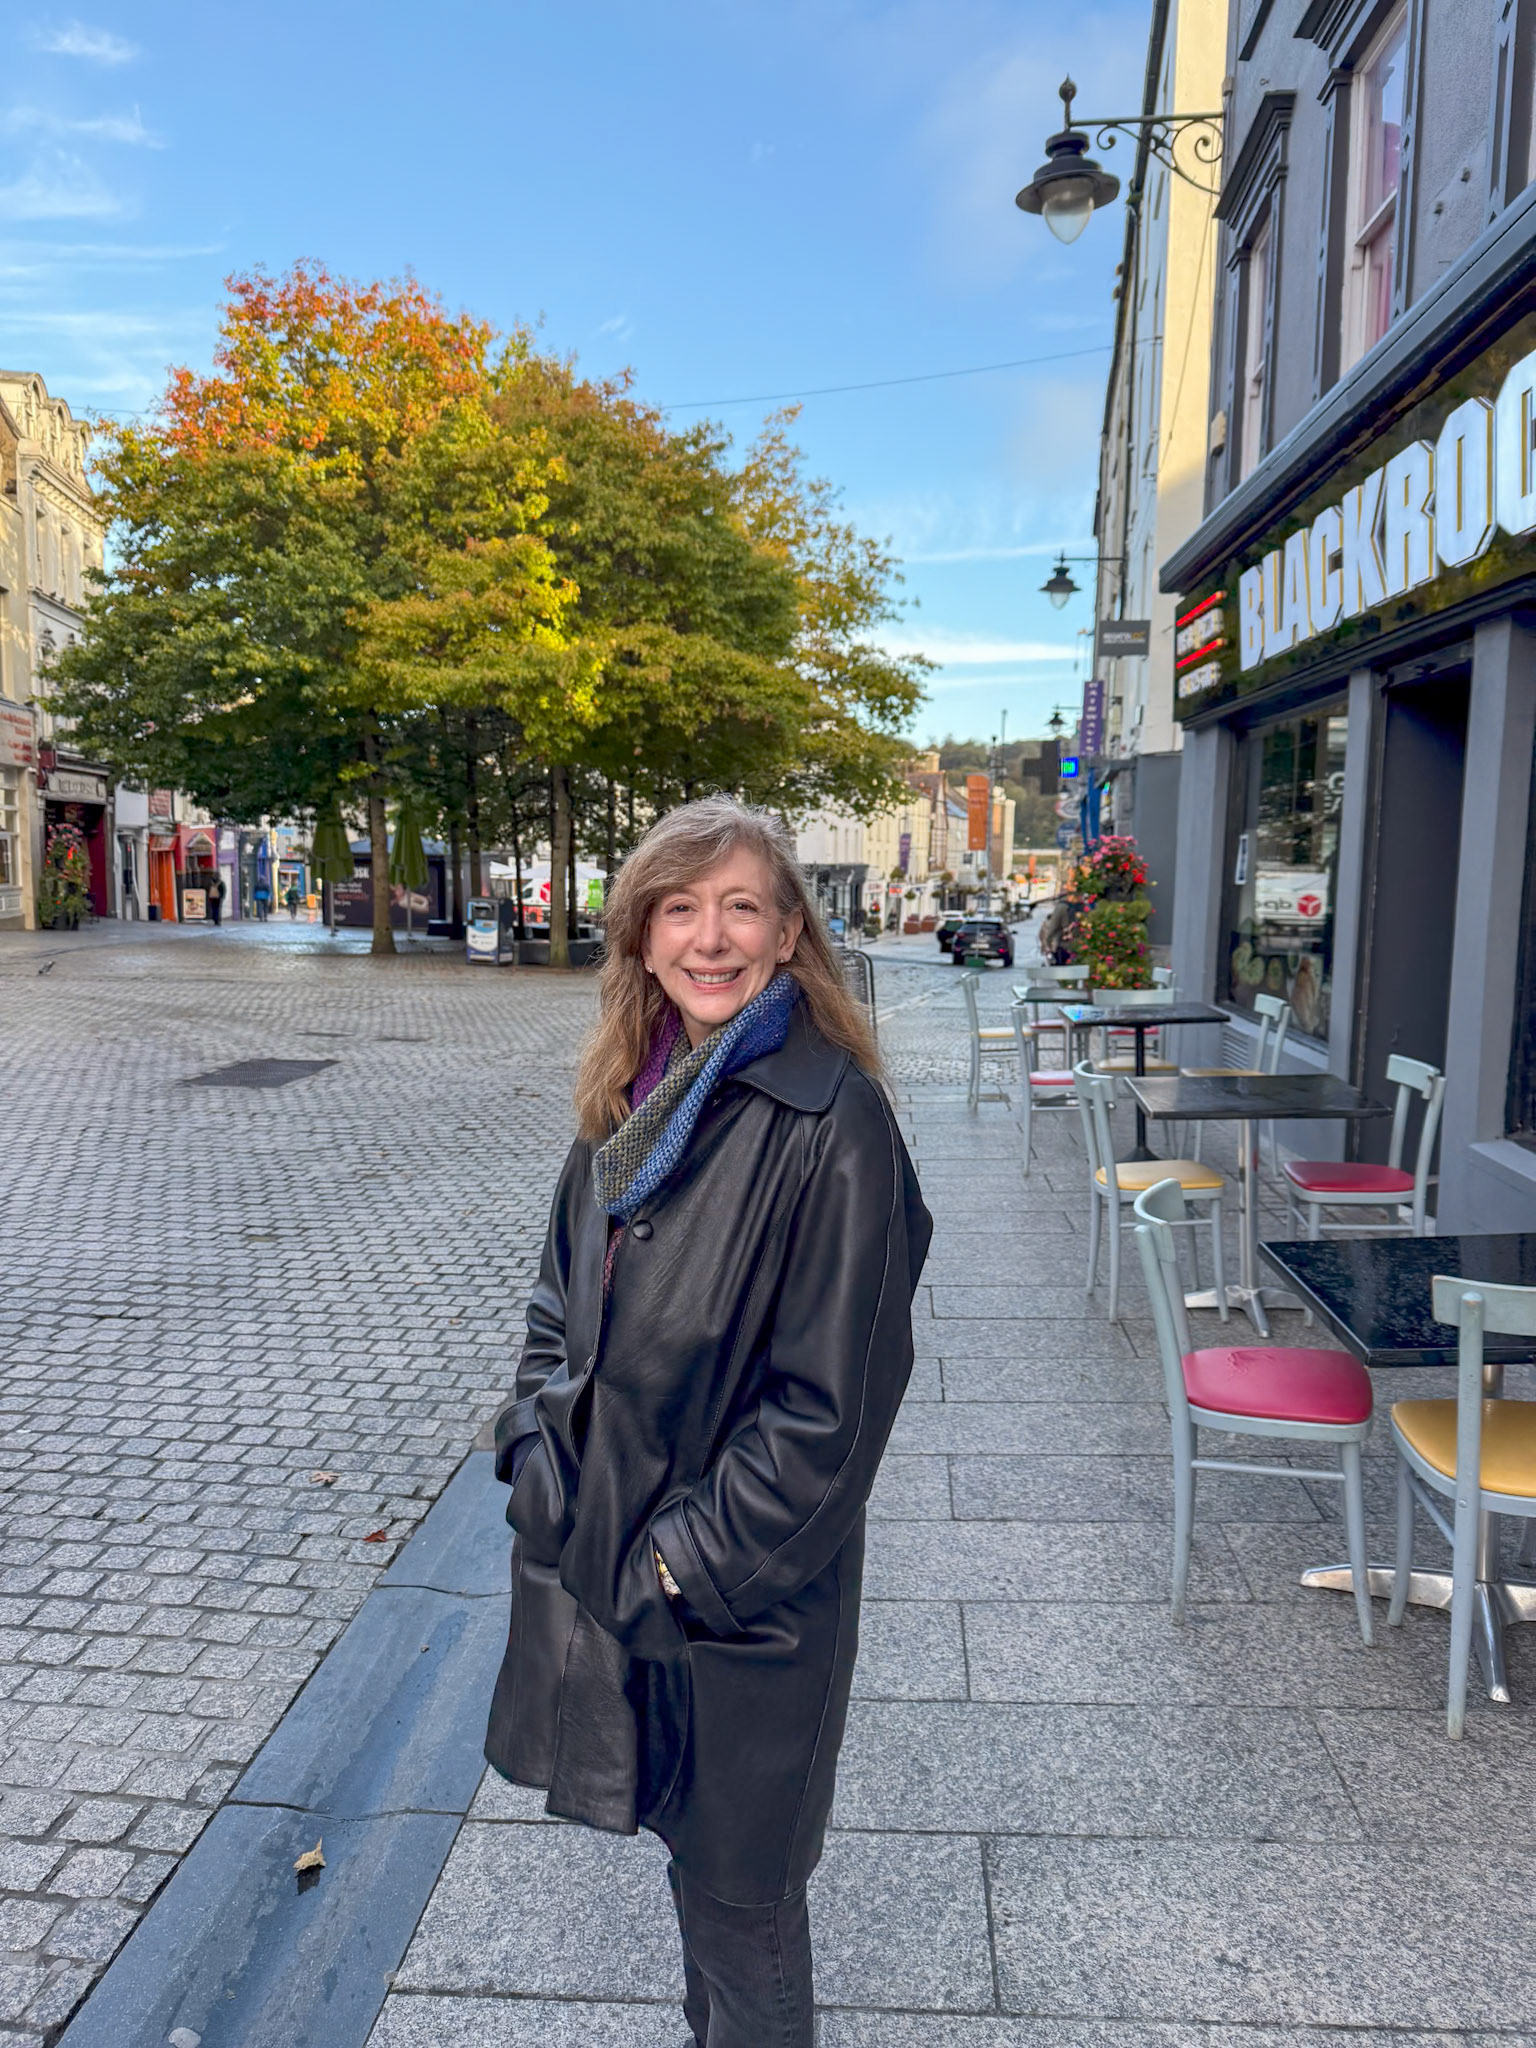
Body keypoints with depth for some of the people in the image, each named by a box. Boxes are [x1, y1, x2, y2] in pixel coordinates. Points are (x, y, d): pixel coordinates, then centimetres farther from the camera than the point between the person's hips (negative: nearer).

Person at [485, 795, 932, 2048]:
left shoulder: (833, 1123, -21)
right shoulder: (630, 1102, 2)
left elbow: (831, 1400, -20)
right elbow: (561, 1301, 12)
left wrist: (691, 1561, -16)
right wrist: (539, 1451, 0)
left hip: (741, 1589, -7)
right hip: (604, 1544, 7)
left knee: (735, 1881, 15)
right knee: (688, 1840, 27)